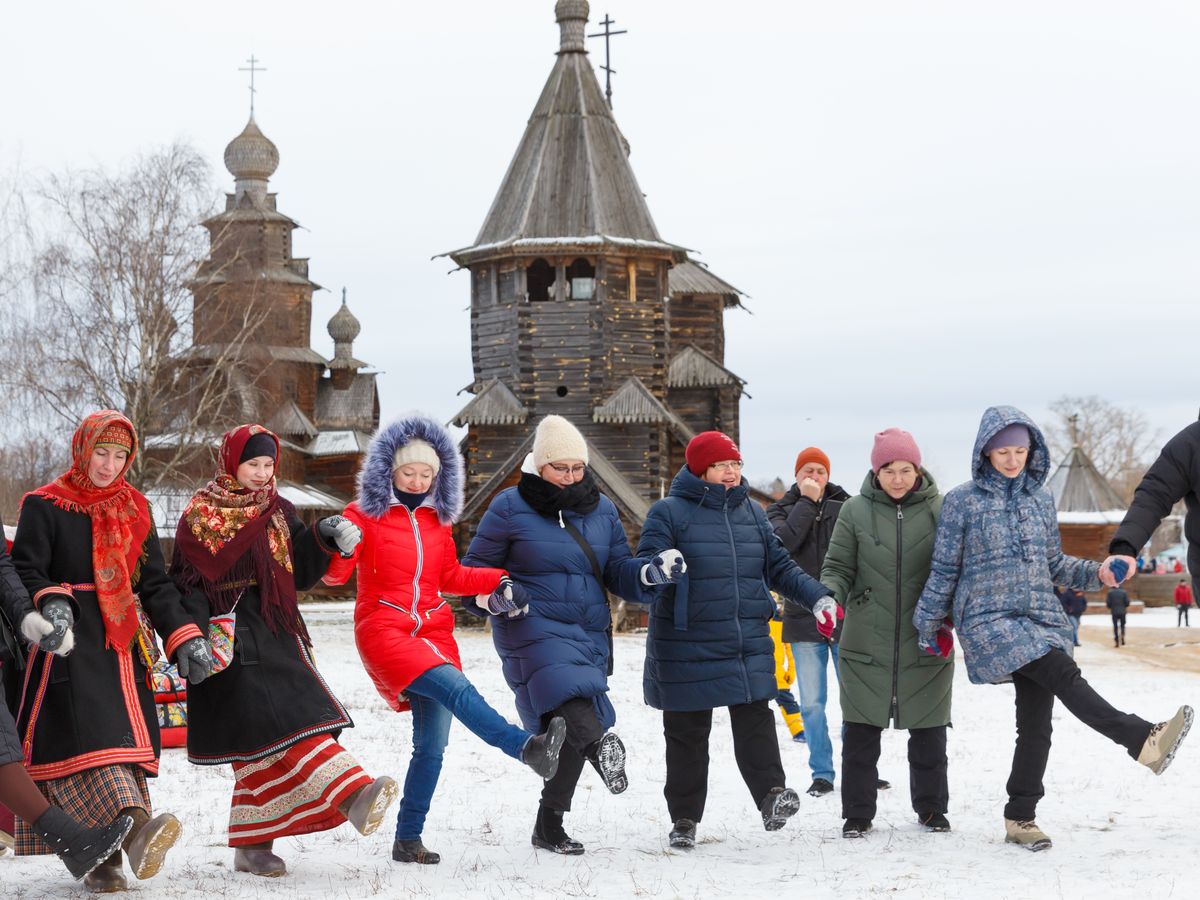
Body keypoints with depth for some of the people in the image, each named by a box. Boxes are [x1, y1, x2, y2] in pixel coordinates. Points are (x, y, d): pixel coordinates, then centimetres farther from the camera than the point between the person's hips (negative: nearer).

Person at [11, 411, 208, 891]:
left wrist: (185, 638, 6)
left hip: (122, 644, 5)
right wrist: (50, 602, -28)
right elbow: (26, 571, -6)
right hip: (69, 644, -5)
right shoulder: (44, 506, 3)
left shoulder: (134, 509, 17)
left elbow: (155, 585, 18)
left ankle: (105, 858, -1)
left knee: (124, 742, -2)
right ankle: (134, 826, -43)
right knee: (86, 736, -23)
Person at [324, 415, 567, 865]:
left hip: (433, 632, 6)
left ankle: (408, 840, 7)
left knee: (432, 744, -1)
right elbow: (335, 574, -4)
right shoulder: (365, 514, 1)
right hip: (384, 628, -6)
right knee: (455, 687, -31)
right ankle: (528, 748, -48)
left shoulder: (437, 517, 15)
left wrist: (499, 581, 11)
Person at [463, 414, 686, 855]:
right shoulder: (511, 508, -1)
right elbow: (474, 569, 5)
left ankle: (550, 824, 17)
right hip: (533, 631, -5)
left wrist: (652, 572, -9)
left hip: (589, 633, 5)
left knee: (572, 732, 6)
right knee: (568, 697, -33)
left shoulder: (601, 509, 11)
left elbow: (618, 572, 12)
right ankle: (600, 742, -60)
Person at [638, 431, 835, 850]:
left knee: (755, 719, -8)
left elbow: (780, 567, 17)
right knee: (687, 733, 5)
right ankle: (684, 818, 13)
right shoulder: (669, 512, -4)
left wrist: (818, 597, 3)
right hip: (687, 647, -3)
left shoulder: (752, 512, 12)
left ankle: (771, 795, -13)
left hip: (749, 644, 3)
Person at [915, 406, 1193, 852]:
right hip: (988, 619, -5)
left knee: (1036, 722, 1)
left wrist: (1095, 573, 4)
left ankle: (1021, 817, 10)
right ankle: (1144, 740, -36)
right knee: (1063, 675, -25)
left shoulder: (1040, 498, 12)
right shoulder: (963, 501, -1)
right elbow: (944, 569, 4)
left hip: (1041, 619, 5)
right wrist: (927, 624, 6)